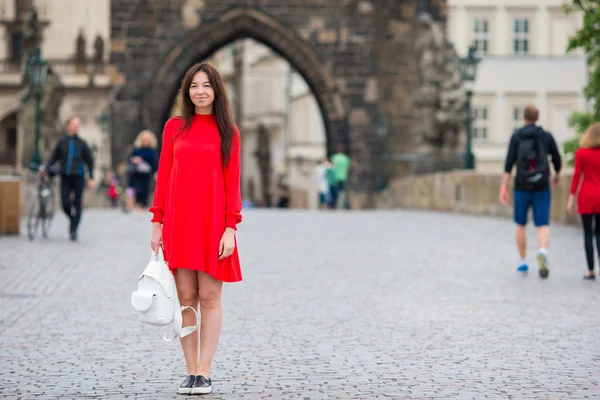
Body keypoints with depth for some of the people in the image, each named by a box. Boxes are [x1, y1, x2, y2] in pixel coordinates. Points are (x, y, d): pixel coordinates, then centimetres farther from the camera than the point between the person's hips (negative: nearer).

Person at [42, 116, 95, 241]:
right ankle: (72, 219, 25)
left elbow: (90, 160, 8)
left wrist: (91, 178, 5)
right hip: (65, 177, 0)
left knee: (77, 203, -2)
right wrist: (45, 167, -5)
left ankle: (73, 230, 4)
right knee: (65, 203, -5)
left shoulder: (82, 143, 2)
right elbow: (54, 157, 11)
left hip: (78, 177, 0)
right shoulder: (61, 142, 3)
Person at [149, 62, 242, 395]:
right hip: (179, 221, 2)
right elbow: (164, 176, 8)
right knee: (186, 298, 3)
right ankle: (191, 372, 9)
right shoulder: (174, 127, 8)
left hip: (212, 222, -1)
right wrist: (157, 222, 3)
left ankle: (204, 374, 4)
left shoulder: (228, 132, 4)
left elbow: (232, 183, 1)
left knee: (210, 298, -1)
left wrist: (231, 228, -7)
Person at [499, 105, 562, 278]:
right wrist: (556, 177, 28)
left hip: (522, 187, 0)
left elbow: (509, 162, -9)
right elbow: (557, 161, 7)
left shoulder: (516, 136, -1)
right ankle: (542, 252, -34)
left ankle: (523, 262, 23)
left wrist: (504, 187, -9)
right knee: (543, 226, -3)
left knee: (521, 224, 18)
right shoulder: (547, 136, 3)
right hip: (542, 187, 0)